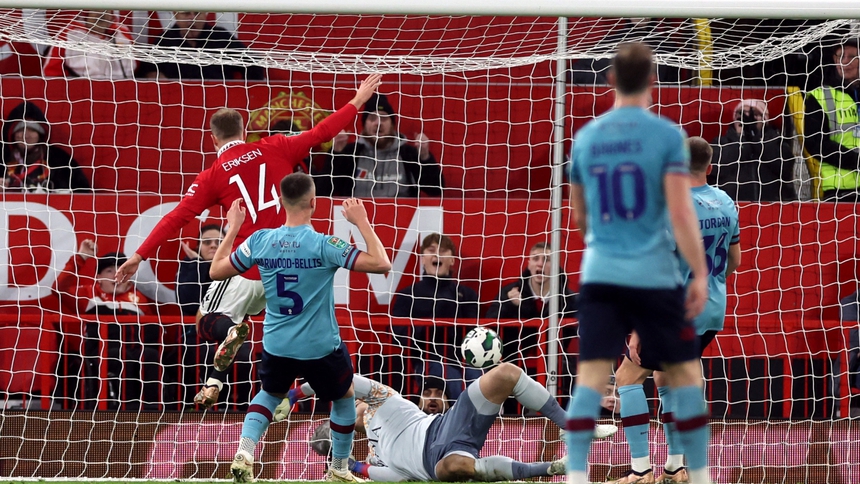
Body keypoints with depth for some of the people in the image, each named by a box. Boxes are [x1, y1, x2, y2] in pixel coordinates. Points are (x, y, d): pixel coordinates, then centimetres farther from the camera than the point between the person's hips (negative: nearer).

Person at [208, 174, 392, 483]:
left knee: (270, 394, 30)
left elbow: (216, 271, 7)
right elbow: (381, 264, -20)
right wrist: (362, 222, -10)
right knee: (344, 397, 25)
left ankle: (244, 453, 5)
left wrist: (233, 228, 16)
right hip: (321, 347, -3)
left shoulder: (260, 241, -7)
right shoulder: (323, 245, -19)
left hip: (276, 345, 3)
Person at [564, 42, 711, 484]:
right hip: (654, 275, -3)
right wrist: (700, 273, -8)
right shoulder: (667, 135, -6)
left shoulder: (586, 137, 8)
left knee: (592, 376, -1)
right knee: (684, 372, 10)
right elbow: (681, 212, -12)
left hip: (599, 274, 3)